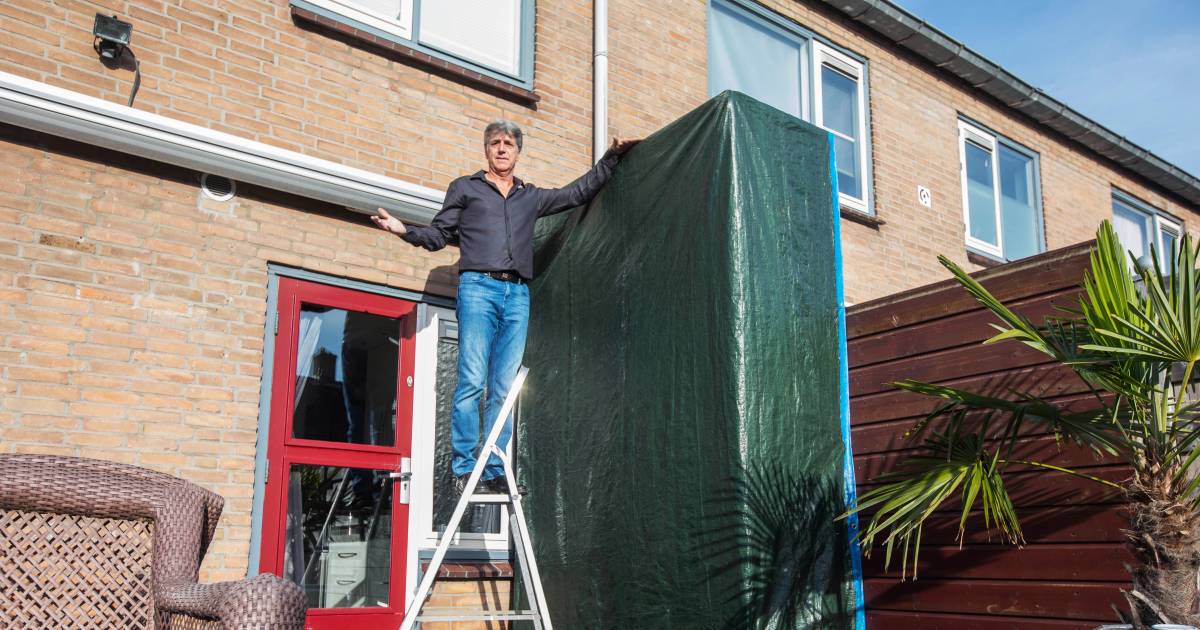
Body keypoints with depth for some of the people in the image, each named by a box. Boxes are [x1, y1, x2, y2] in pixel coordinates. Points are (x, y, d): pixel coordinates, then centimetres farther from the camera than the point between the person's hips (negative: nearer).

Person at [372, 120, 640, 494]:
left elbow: (578, 192, 30)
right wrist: (405, 231, -3)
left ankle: (495, 472, -2)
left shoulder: (532, 197, 25)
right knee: (472, 381, -12)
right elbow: (439, 235, 14)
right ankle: (464, 469, -11)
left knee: (504, 389, -2)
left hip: (518, 295, 3)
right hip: (478, 286, -3)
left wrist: (612, 157, 28)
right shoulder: (465, 188, 18)